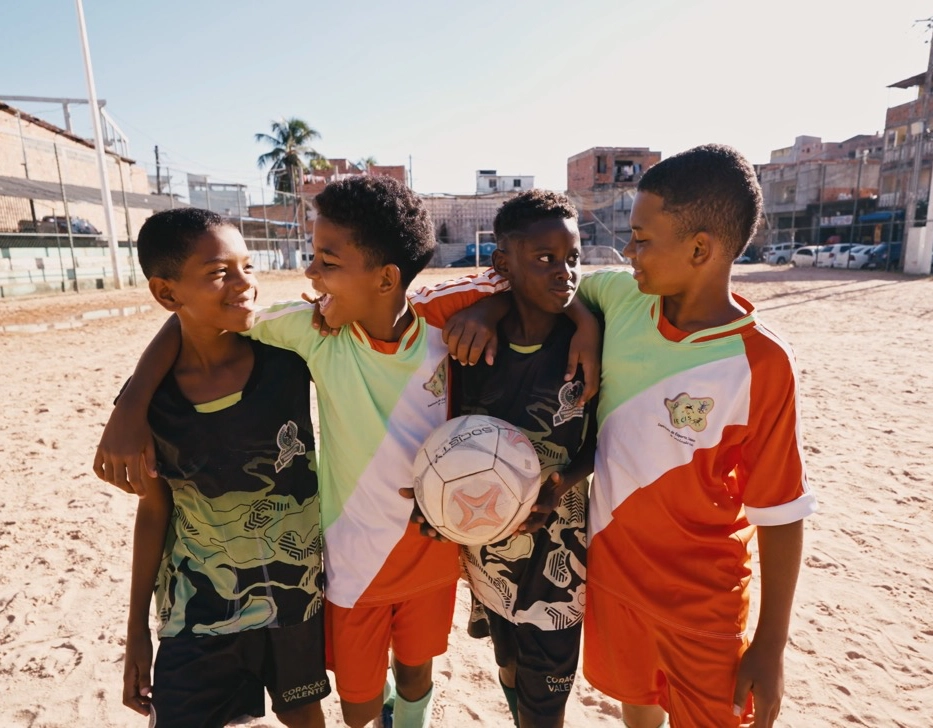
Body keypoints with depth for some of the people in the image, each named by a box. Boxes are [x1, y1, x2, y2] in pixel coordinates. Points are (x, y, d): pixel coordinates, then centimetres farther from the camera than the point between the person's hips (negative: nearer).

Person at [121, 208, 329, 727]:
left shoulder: (288, 356, -18)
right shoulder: (149, 399, -14)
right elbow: (155, 509, -2)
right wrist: (137, 629, 5)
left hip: (296, 594, 0)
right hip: (196, 614, 0)